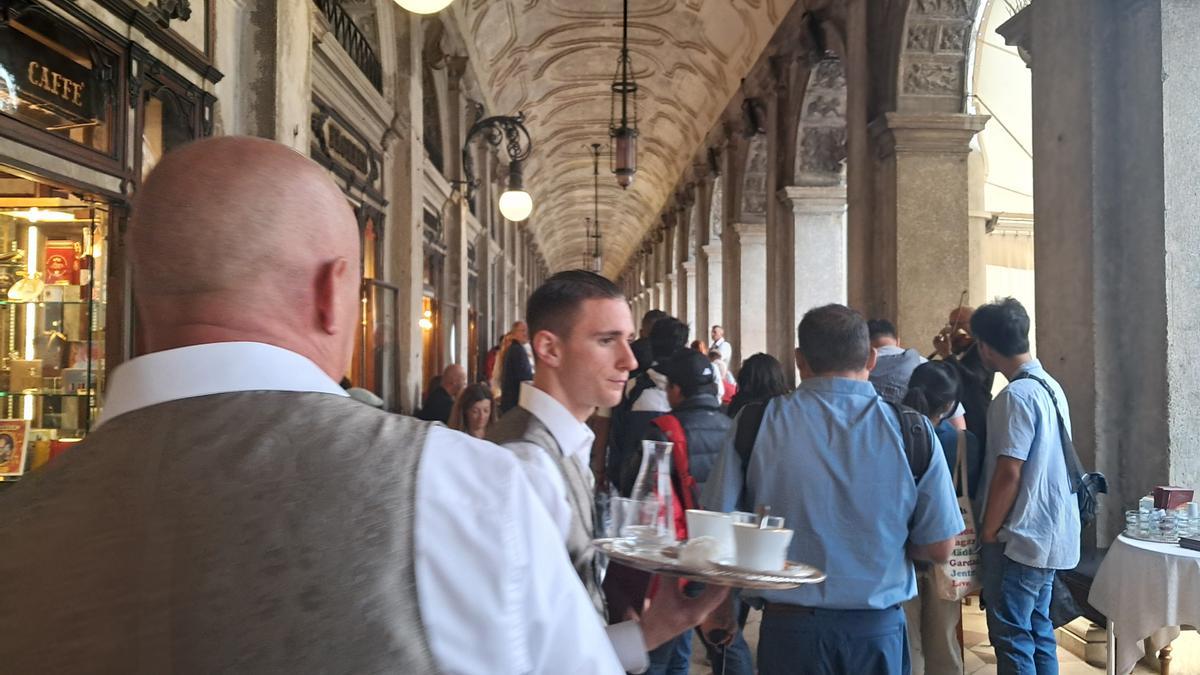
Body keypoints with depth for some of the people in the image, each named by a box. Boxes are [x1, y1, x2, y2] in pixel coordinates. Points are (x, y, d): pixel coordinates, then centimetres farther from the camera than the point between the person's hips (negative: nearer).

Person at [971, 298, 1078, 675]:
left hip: (1020, 538, -9)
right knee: (1037, 629, 16)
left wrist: (987, 533, -11)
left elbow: (1009, 473, -21)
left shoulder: (1017, 395, -19)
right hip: (1048, 534, 9)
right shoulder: (1051, 386, 10)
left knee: (1011, 637, -1)